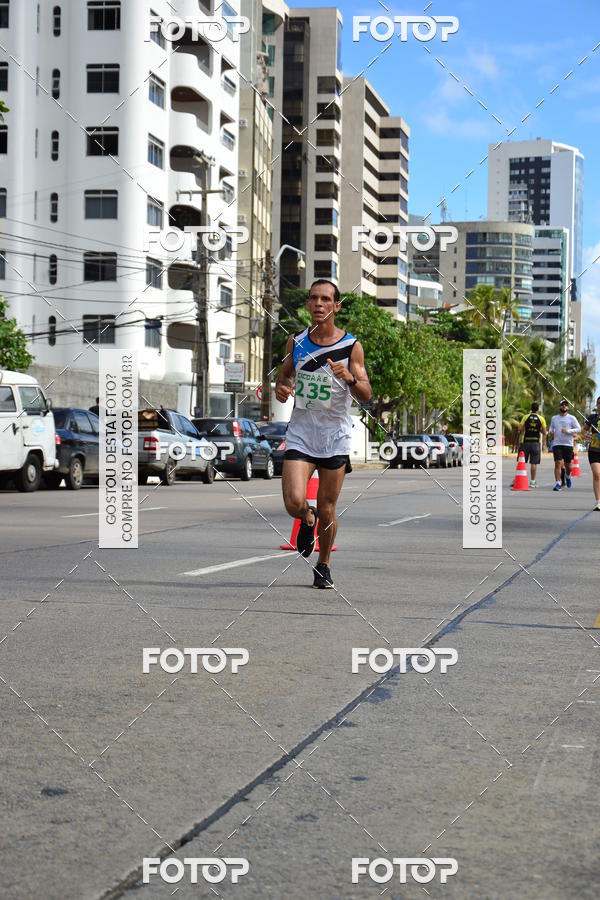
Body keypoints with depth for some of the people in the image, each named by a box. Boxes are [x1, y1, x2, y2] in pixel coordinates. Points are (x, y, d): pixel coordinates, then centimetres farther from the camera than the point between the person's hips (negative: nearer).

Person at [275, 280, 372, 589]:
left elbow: (366, 395, -8)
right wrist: (281, 389, -4)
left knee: (327, 509, 5)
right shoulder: (296, 342, 3)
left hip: (335, 437, -1)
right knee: (294, 502, -16)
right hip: (300, 433, 1)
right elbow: (284, 375, 19)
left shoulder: (351, 346, -5)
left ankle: (323, 564, 29)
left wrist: (349, 378, -29)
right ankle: (307, 520, 21)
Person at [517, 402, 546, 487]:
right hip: (536, 442, 0)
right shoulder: (541, 419, 1)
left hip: (526, 442, 0)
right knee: (534, 463, 1)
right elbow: (544, 433, 1)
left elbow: (520, 429, -5)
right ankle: (532, 481, 1)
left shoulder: (525, 417, 1)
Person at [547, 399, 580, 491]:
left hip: (568, 444, -1)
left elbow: (578, 429, 0)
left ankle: (568, 476, 39)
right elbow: (551, 428, 26)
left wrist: (568, 431, -14)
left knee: (568, 465, 6)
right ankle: (558, 483, -9)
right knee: (558, 463, -12)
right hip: (557, 444, 1)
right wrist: (550, 431, 3)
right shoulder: (554, 418, 13)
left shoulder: (571, 418, 4)